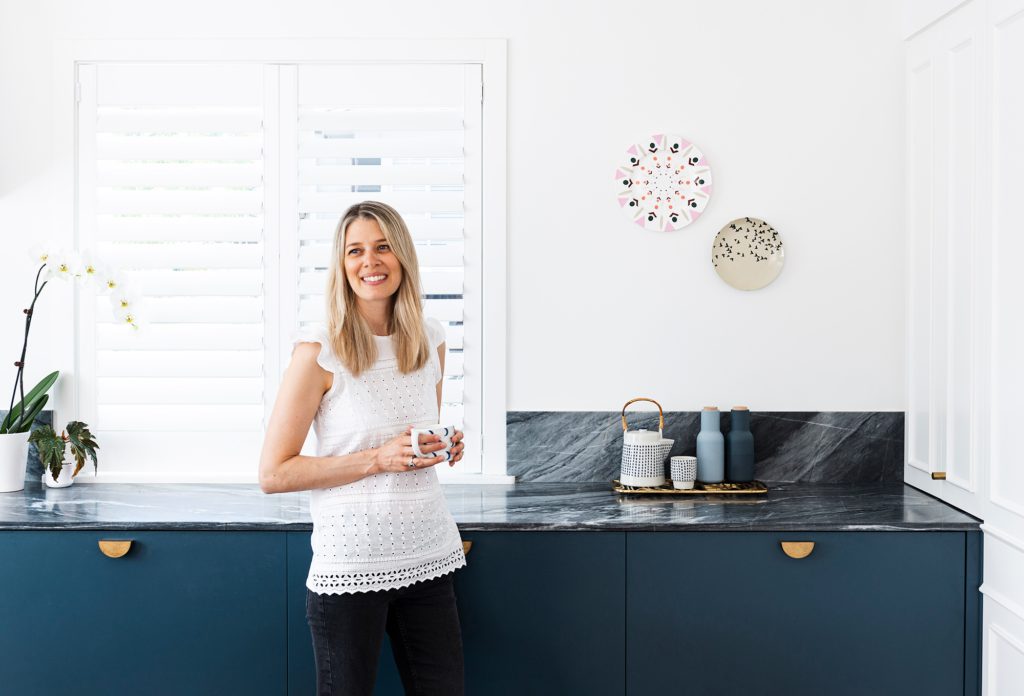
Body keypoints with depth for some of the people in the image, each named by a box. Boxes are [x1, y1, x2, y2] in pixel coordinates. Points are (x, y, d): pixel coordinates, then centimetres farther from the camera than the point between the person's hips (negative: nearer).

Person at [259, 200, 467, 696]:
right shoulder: (320, 350, -11)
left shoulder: (430, 339, 6)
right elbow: (273, 474, -12)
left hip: (429, 555, 5)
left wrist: (445, 447, -1)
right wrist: (379, 458, -18)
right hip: (351, 562, -5)